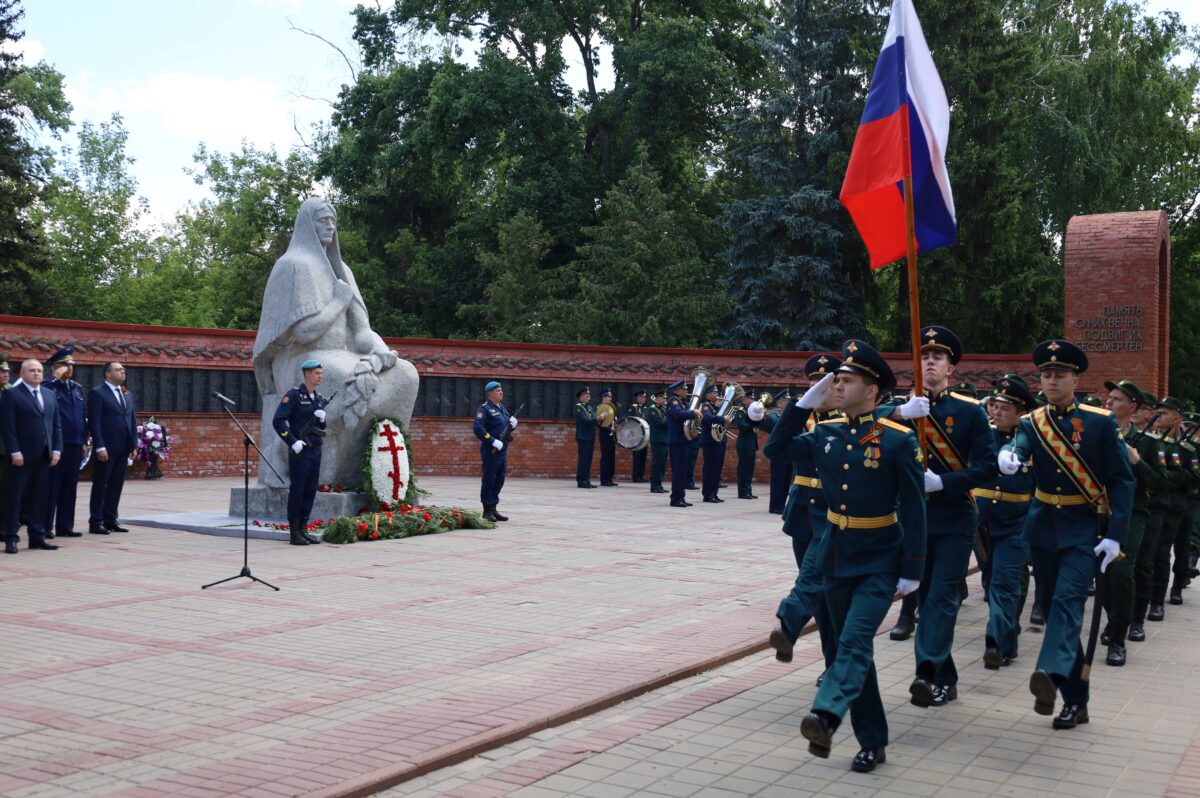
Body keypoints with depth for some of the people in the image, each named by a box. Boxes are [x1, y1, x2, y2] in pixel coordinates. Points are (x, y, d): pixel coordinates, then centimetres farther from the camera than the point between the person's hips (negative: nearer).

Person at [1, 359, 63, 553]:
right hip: (22, 456, -6)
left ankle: (37, 537, 14)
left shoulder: (50, 395, 15)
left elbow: (57, 425, 14)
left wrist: (56, 449, 5)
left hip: (44, 456, 6)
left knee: (38, 497, 8)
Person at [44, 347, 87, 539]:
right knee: (52, 486, -2)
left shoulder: (78, 388, 15)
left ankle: (65, 526, 16)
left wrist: (84, 441, 12)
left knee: (70, 487, 9)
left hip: (75, 444, 6)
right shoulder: (48, 388, -5)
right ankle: (45, 527, 4)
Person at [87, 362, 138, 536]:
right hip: (106, 449, -6)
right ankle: (95, 523, 5)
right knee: (100, 486, 0)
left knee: (116, 485, 9)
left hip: (123, 449, 6)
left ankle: (110, 520, 15)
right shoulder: (97, 393, -6)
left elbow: (133, 421, 17)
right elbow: (94, 423, -11)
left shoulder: (128, 395, 16)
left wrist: (134, 445, 9)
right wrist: (100, 447, -17)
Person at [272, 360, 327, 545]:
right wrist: (293, 442, -18)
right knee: (297, 490, -2)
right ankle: (294, 532, 3)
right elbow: (278, 421, -14)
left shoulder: (319, 398, 14)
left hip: (316, 450, 7)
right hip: (299, 451, -7)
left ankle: (303, 529, 16)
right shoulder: (293, 395, -8)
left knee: (311, 490, 8)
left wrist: (322, 418, -1)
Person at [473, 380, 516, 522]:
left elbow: (508, 427, 26)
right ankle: (487, 511, 4)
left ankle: (493, 509, 20)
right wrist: (493, 441, -23)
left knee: (499, 481, 11)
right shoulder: (484, 409, -9)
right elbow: (478, 429, -20)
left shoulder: (502, 408, 18)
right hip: (490, 451, -8)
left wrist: (513, 424, 3)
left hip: (503, 451, 8)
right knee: (488, 480, -2)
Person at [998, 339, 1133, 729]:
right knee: (1053, 609, 7)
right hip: (1044, 528, 4)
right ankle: (1075, 700, 16)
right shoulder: (1031, 423, 3)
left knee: (1067, 600, -23)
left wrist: (1115, 536, -14)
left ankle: (1050, 675, -40)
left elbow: (1122, 480, -6)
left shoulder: (1100, 422, -5)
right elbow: (1019, 449, -19)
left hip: (1084, 529, -4)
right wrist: (1006, 455, -45)